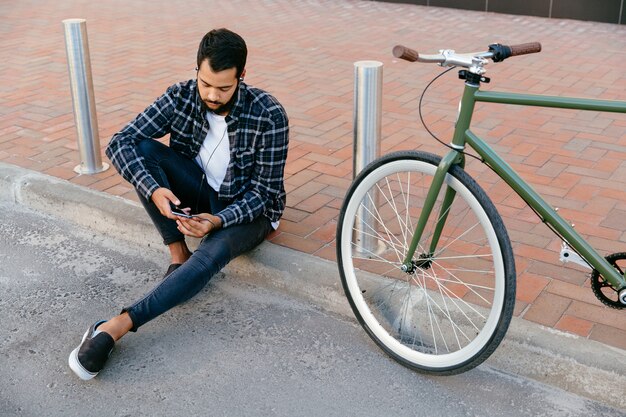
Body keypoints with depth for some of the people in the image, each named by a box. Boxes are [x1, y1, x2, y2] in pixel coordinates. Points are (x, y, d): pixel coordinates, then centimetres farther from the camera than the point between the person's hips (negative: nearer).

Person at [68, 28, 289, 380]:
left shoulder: (269, 116, -22)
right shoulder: (181, 97, -13)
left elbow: (265, 191, -18)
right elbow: (120, 143, -16)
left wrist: (218, 220, -34)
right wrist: (154, 190, -34)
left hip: (248, 208, -4)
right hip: (200, 195, 4)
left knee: (214, 251, -37)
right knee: (143, 148, -20)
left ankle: (118, 326, -39)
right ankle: (179, 256, -15)